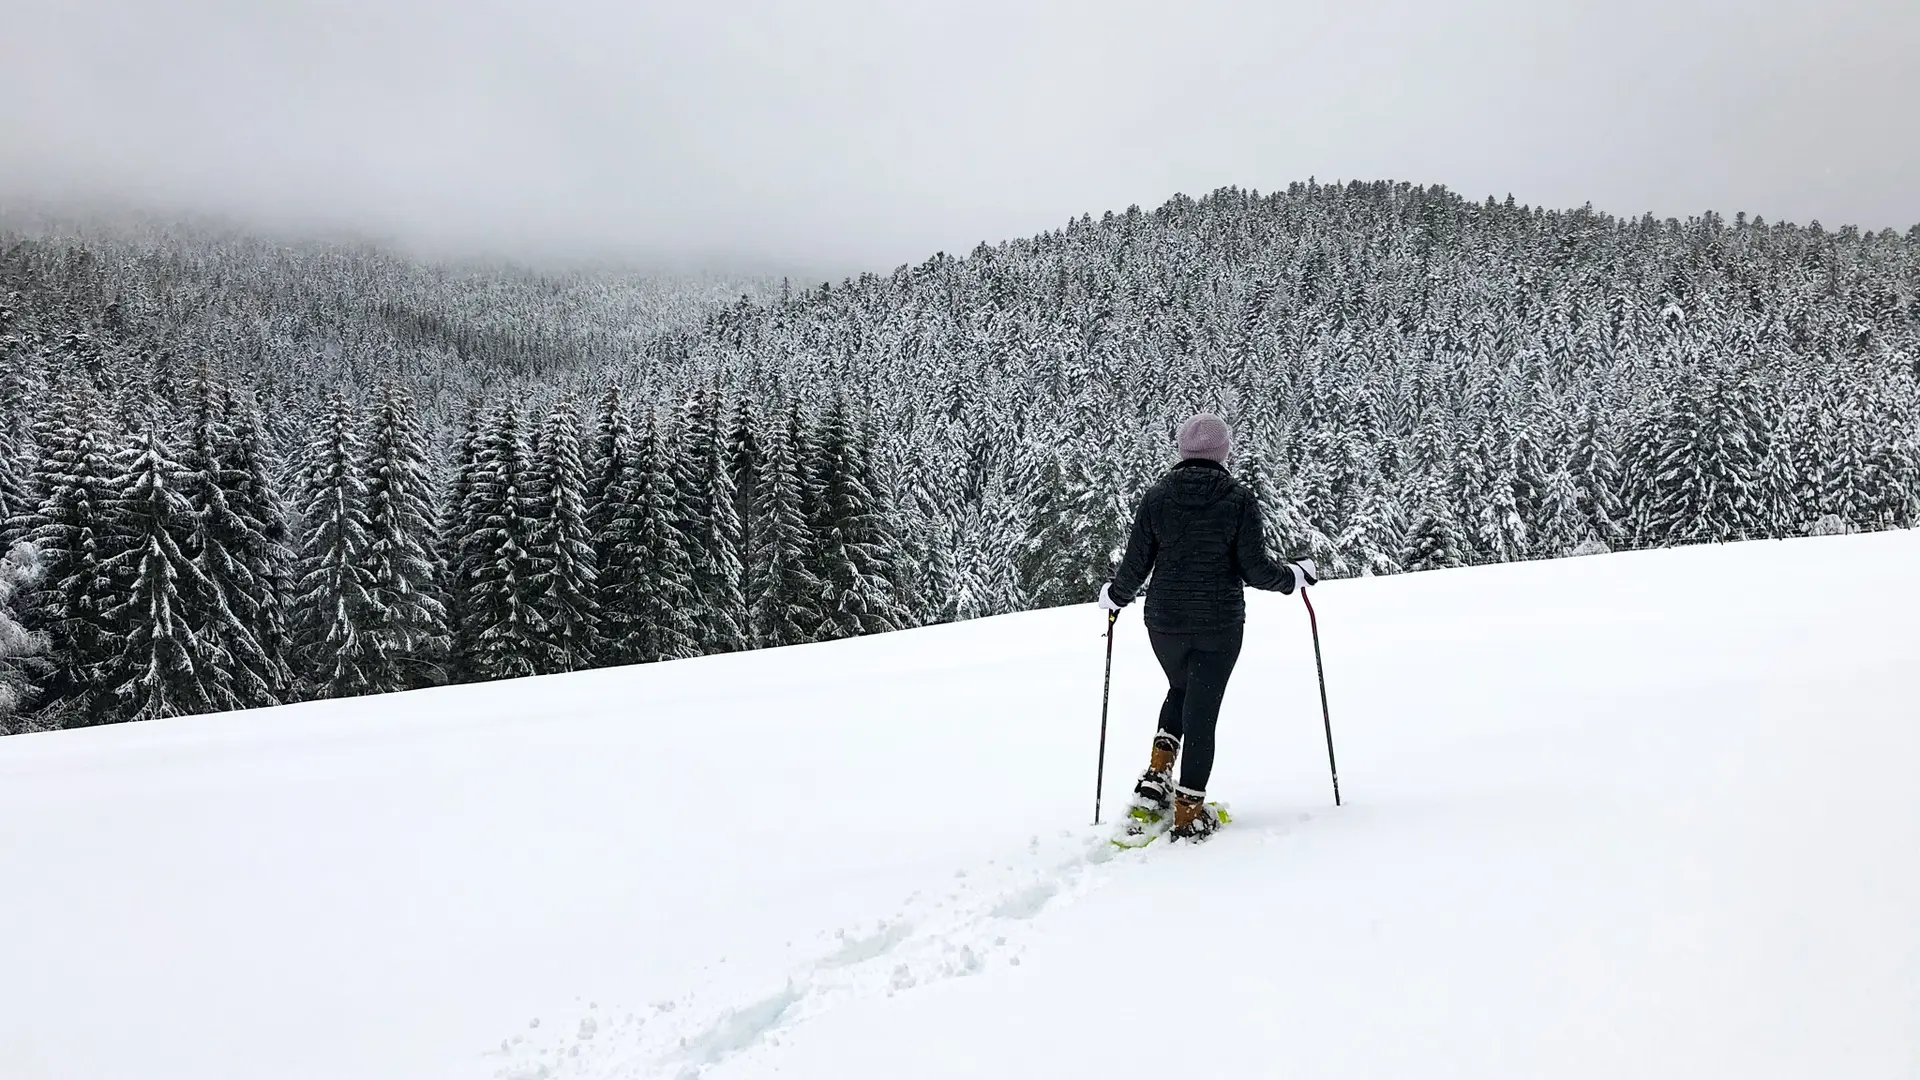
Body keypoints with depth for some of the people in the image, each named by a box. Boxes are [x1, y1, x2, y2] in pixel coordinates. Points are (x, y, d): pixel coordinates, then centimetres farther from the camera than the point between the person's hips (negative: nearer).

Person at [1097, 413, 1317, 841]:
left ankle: (1157, 776, 17)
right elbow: (1256, 568, -9)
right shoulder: (1240, 498, -8)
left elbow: (1135, 567, 0)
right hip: (1220, 625, -2)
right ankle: (1189, 813, 10)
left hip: (1165, 620, 3)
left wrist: (1113, 596, 20)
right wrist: (1297, 574, 10)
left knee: (1181, 690, 28)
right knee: (1201, 712, 6)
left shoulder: (1157, 497, -2)